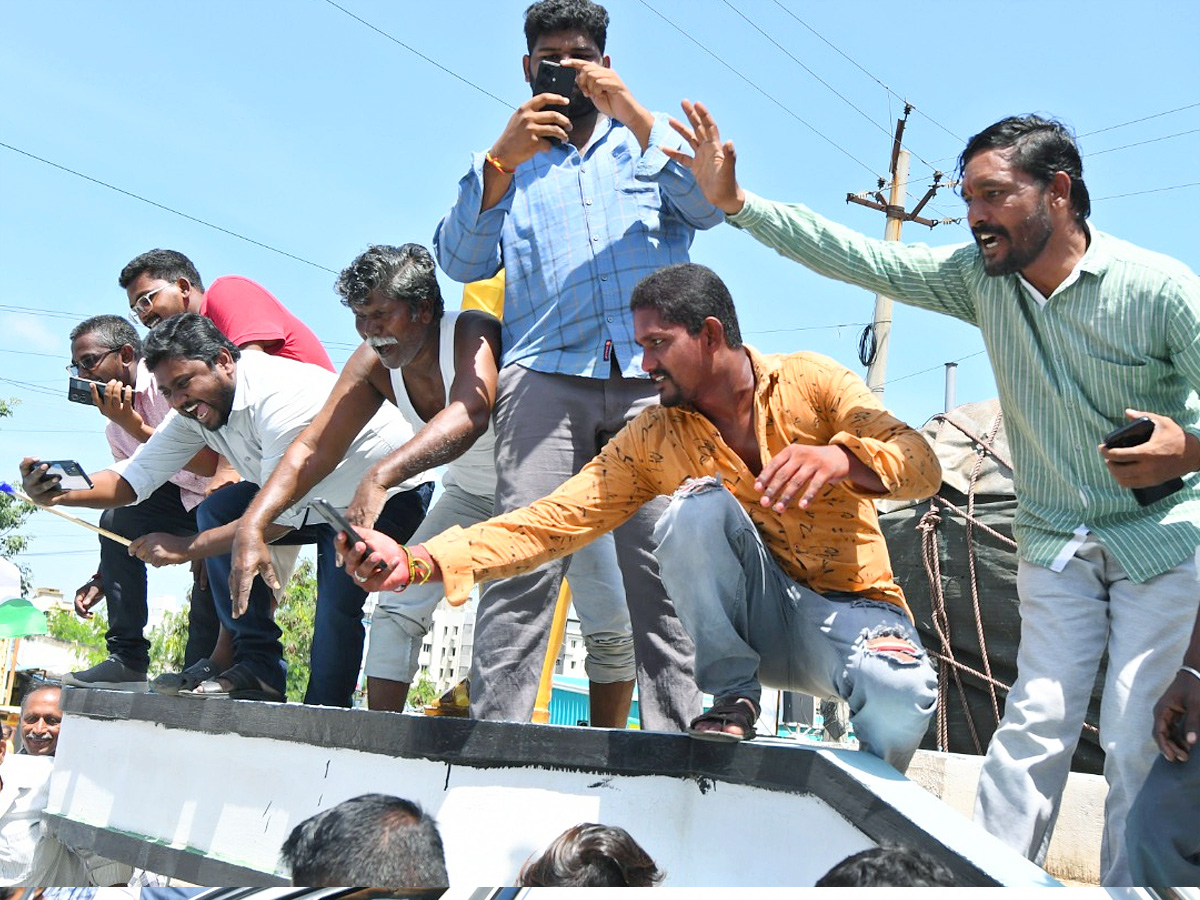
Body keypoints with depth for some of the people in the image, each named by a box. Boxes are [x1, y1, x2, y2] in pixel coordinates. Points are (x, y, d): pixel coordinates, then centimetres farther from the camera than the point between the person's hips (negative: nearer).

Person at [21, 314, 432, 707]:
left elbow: (281, 516, -32)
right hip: (313, 499, 8)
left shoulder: (282, 397, -33)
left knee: (337, 610, -23)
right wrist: (61, 493, -27)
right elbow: (138, 474, -10)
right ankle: (259, 668, -6)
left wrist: (184, 548, -29)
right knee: (218, 512, -9)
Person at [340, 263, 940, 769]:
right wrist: (417, 562, -19)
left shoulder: (810, 382, -4)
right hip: (760, 621, 1)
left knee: (900, 695, -35)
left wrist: (839, 457, -36)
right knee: (697, 504, -26)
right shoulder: (652, 440, 1)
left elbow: (921, 464, -13)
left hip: (855, 608, -1)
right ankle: (732, 698, -11)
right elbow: (553, 520, -7)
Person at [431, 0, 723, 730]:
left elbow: (708, 208, 6)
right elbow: (460, 260, 10)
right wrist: (501, 161, -4)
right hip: (547, 374, 0)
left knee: (667, 567, -11)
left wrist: (633, 114, -2)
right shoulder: (508, 161, 27)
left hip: (655, 373, 0)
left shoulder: (650, 140, 27)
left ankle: (678, 734, -9)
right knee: (521, 562, -13)